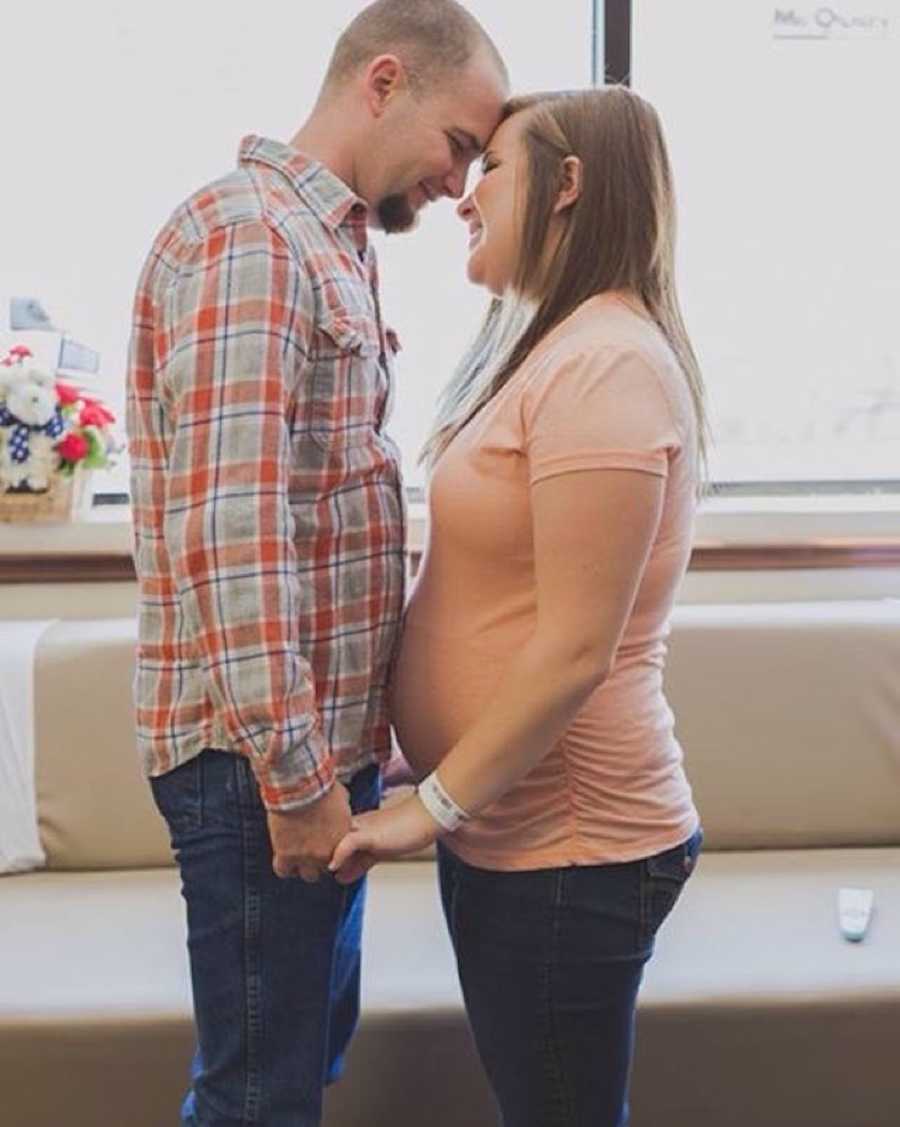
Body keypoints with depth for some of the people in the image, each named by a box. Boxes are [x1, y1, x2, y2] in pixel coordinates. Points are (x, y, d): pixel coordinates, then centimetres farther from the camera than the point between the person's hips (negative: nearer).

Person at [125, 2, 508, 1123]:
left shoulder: (330, 246, 16)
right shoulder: (246, 232, -16)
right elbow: (228, 528, -23)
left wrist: (341, 742, 17)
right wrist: (292, 770, -21)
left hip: (323, 735, 10)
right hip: (261, 752, -9)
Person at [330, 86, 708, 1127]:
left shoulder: (604, 363, -19)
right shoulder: (553, 349, 13)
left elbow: (575, 650, -23)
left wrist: (436, 804, -18)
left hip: (562, 850, -9)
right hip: (510, 827, 9)